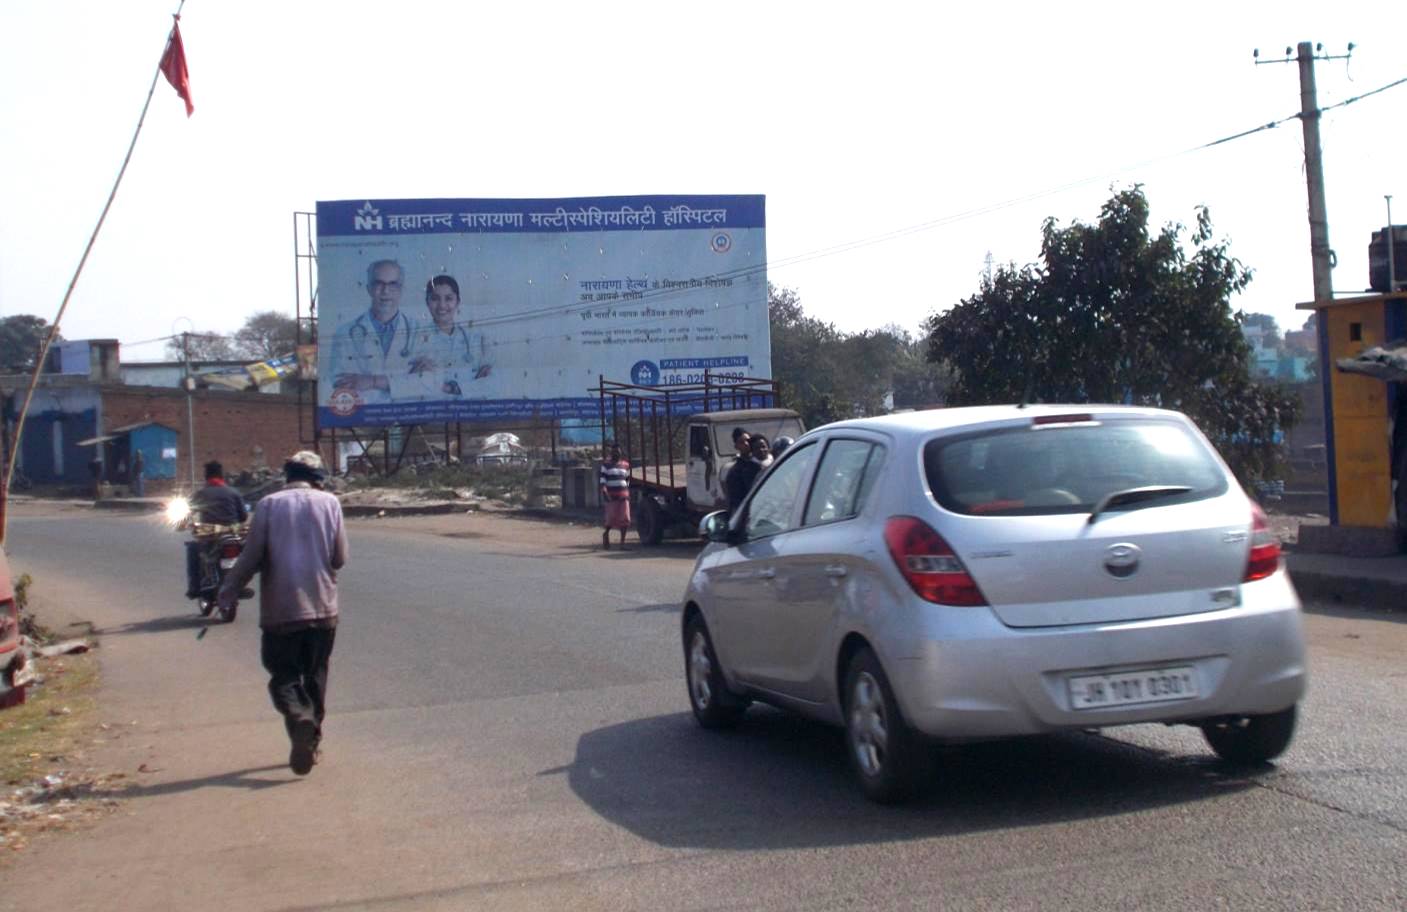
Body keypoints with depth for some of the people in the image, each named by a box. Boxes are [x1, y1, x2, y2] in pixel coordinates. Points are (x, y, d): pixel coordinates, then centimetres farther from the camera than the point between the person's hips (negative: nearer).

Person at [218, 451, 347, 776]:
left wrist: (228, 589, 6)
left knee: (283, 675, 4)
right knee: (315, 676, 15)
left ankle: (300, 718, -23)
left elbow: (252, 556, -6)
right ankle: (312, 739, 16)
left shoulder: (269, 505, -3)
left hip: (280, 609, -2)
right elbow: (339, 557, 0)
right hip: (322, 608, 2)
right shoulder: (329, 503, 0)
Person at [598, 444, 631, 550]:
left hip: (623, 495, 4)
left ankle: (622, 542, 1)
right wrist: (604, 491, -20)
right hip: (610, 495, -4)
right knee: (611, 517, -8)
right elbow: (602, 478, -7)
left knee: (625, 518, -5)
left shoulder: (625, 464, 13)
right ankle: (606, 533, 24)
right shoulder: (606, 463, 1)